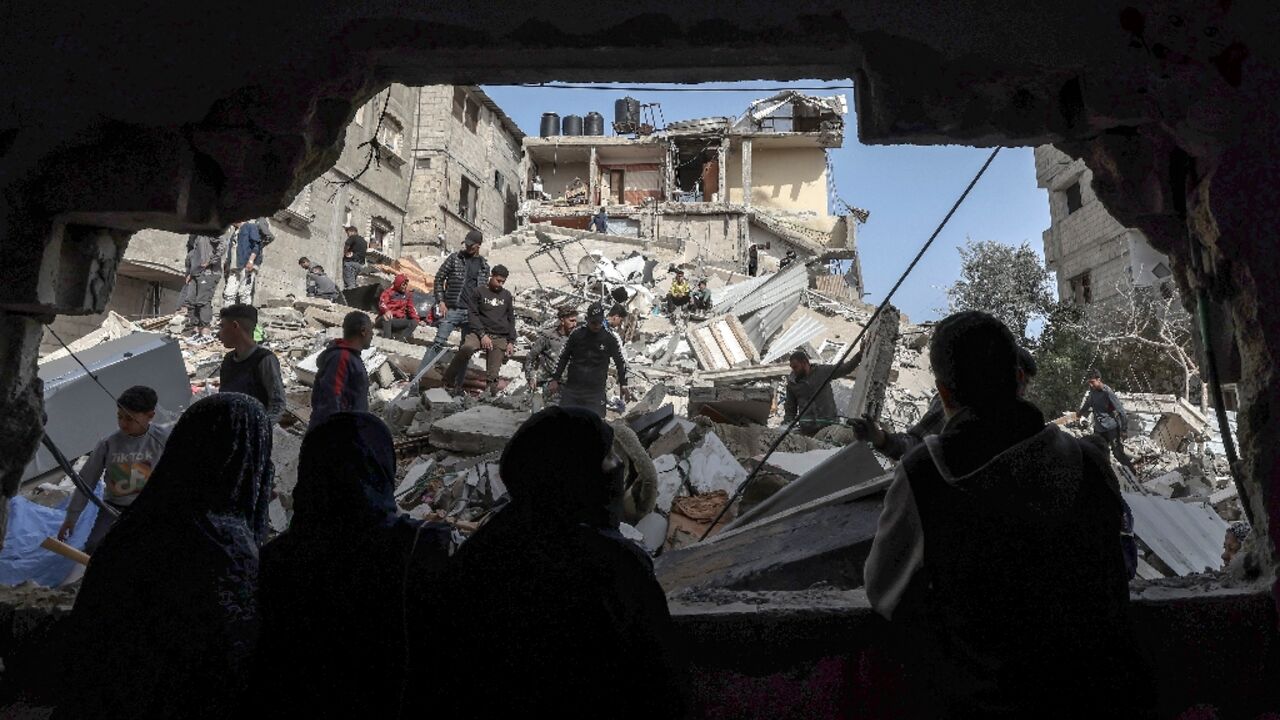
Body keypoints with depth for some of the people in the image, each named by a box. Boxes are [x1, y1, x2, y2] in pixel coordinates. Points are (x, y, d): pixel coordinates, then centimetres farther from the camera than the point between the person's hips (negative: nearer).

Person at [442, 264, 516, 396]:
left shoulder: (506, 295, 17)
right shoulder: (478, 292, 6)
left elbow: (511, 319, 20)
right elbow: (472, 315, -1)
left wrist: (511, 341, 11)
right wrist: (482, 334, -13)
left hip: (501, 338, 4)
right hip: (480, 332, -3)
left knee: (492, 375, -6)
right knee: (467, 348, -33)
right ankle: (449, 382, -19)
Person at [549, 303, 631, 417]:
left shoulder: (610, 338, -1)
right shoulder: (576, 335, 2)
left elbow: (620, 362, 6)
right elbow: (563, 357, 11)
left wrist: (623, 384, -2)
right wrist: (555, 379, 7)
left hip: (596, 391, -1)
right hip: (572, 387, 2)